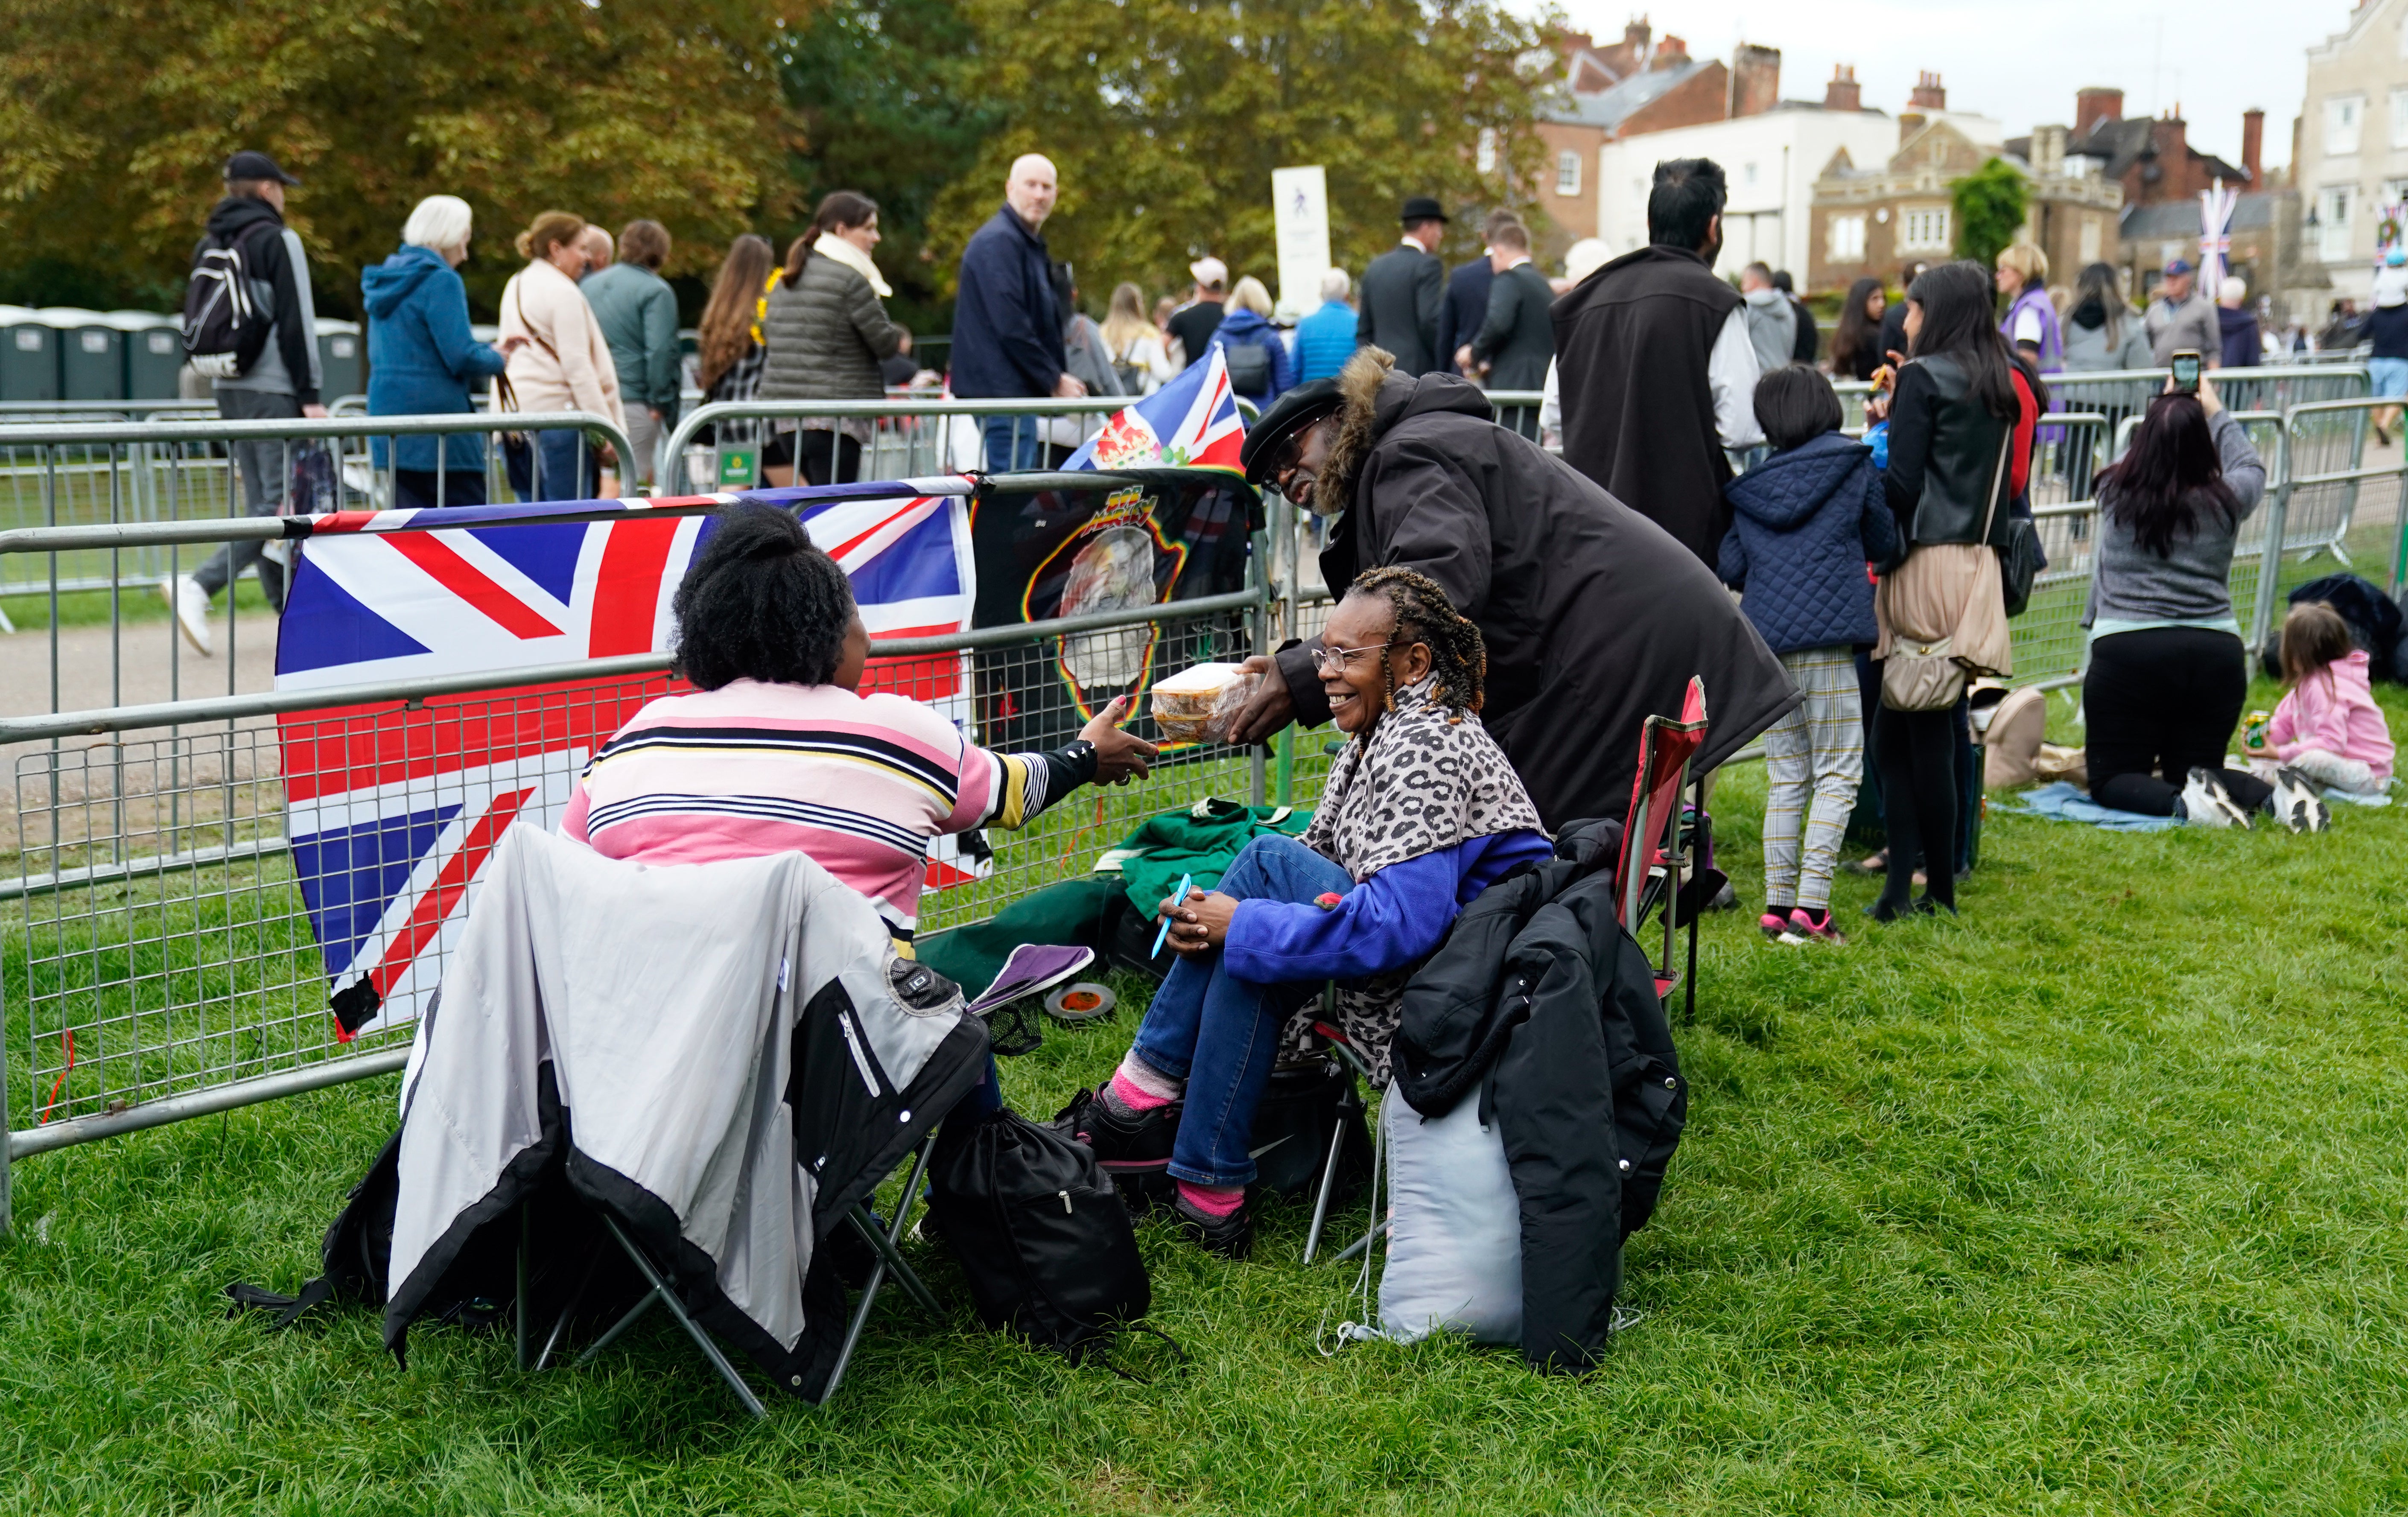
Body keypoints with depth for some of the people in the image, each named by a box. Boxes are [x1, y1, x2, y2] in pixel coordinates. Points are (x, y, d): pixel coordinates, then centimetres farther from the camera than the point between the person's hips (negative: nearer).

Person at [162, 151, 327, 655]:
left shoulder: (209, 246, 16)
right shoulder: (277, 240, -7)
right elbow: (296, 322, -12)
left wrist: (219, 372, 20)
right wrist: (310, 394, -11)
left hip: (228, 387, 8)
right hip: (272, 388, -8)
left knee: (261, 503, 10)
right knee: (284, 502, -9)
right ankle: (198, 586, -23)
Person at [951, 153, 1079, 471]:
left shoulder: (1031, 244, 22)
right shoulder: (998, 241, -12)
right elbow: (1010, 325, -19)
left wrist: (1060, 376, 12)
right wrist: (1055, 379, -14)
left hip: (1019, 391, 10)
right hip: (1001, 389, -10)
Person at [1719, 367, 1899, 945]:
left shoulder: (1747, 486, 8)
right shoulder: (1855, 466, 2)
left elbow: (1728, 568, 8)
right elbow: (1885, 546, 10)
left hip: (1764, 644, 4)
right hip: (1826, 642, -4)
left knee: (1784, 778, 12)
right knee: (1838, 774, 1)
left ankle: (1778, 903, 11)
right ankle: (1811, 902, -8)